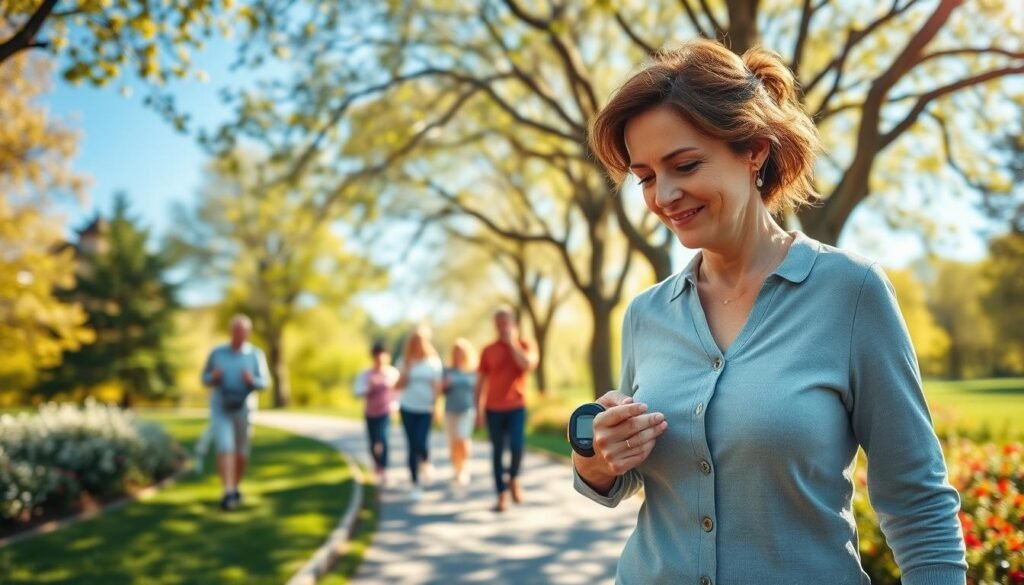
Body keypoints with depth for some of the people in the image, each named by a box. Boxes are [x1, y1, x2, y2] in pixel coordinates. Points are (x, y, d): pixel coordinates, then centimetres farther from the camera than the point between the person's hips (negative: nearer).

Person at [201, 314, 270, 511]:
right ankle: (228, 493, -21)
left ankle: (235, 488, 34)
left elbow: (264, 382, -4)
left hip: (243, 409, 1)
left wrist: (252, 380, -26)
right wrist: (214, 377, -16)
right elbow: (205, 379, 9)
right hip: (220, 408, -1)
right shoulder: (217, 353, 1)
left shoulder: (255, 354, 0)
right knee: (225, 449, -16)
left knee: (241, 453, 11)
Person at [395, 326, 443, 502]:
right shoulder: (406, 362, 2)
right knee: (412, 446, 1)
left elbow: (437, 385, 2)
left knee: (421, 443, -15)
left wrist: (436, 406, -5)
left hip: (425, 409, -1)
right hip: (408, 408, 1)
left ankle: (426, 464, 20)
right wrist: (407, 367, -13)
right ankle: (415, 485, 11)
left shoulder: (434, 362, 1)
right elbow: (399, 385, -2)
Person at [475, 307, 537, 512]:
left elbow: (528, 364, -18)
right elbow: (481, 381, 8)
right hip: (494, 409, 2)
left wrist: (512, 342, -12)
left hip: (516, 406, -1)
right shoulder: (488, 351, 6)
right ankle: (502, 495, 11)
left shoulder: (524, 346, 4)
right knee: (497, 451, 3)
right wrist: (479, 410, 4)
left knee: (517, 445, -17)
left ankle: (514, 478, 10)